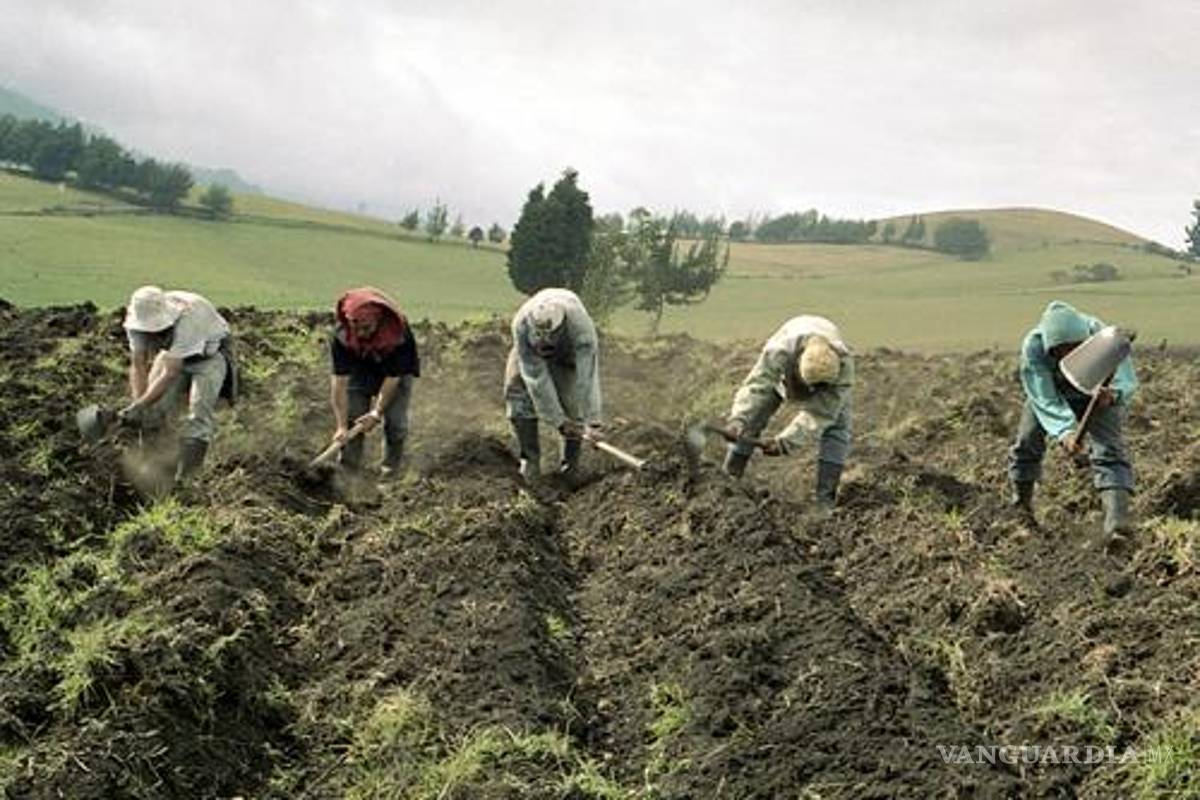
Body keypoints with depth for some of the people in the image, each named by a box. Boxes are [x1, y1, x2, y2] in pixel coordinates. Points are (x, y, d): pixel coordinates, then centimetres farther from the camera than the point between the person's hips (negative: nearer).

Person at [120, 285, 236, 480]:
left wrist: (138, 406, -41)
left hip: (210, 353, -5)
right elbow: (138, 365, -17)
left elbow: (170, 374, -39)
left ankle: (185, 477, -22)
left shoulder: (187, 319, -42)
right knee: (153, 406, -10)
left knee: (200, 410, -22)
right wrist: (137, 405, -28)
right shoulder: (138, 321, -25)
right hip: (173, 352, 5)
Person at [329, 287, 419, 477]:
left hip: (396, 374, -2)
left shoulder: (399, 334, -37)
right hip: (359, 373, 2)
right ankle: (348, 467, 6)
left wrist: (377, 413, -26)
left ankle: (391, 466, 11)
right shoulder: (341, 335, -32)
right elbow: (339, 380, -31)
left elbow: (392, 377, -27)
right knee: (350, 415, -7)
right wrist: (341, 426, -32)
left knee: (395, 421, -10)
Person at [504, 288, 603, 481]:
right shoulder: (522, 325, -40)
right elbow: (536, 378, -36)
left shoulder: (581, 327, -44)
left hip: (570, 351, -1)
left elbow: (587, 378, -45)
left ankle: (571, 457, 5)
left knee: (571, 396, -17)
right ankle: (529, 458, -4)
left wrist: (592, 423, -48)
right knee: (517, 388, -16)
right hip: (532, 351, 1)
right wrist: (557, 420, -35)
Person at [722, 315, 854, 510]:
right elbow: (756, 386, -51)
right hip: (781, 373, 0)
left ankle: (825, 500, -12)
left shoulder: (844, 365, -43)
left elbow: (819, 414, -41)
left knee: (836, 426, -18)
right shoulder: (778, 353, -46)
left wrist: (785, 441, -49)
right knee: (749, 422, -8)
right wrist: (737, 421, -67)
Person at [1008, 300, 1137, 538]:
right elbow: (1045, 401, -37)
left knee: (1108, 449, -21)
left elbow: (1127, 380, -38)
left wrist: (1113, 394, -62)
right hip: (1052, 391, 2)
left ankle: (1117, 519, -34)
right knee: (1027, 442, 0)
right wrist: (1064, 431, -53)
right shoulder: (1033, 348, -37)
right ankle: (1021, 505, 28)